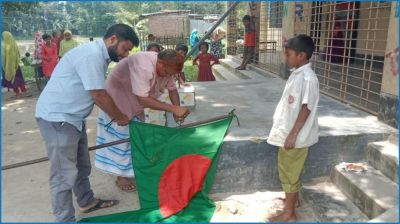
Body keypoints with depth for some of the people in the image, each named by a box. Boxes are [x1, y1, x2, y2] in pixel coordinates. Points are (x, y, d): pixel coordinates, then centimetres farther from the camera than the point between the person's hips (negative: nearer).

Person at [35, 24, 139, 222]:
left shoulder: (99, 55, 10)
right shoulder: (91, 55, -22)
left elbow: (99, 94, 14)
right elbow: (99, 95, -22)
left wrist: (116, 114, 7)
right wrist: (120, 117, -8)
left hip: (72, 117, 10)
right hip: (57, 118, -10)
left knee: (81, 166, 22)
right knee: (64, 174, -2)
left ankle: (86, 202, 40)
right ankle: (65, 219, 11)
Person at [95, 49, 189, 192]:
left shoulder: (166, 67, -12)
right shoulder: (143, 66, -38)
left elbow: (172, 89, -2)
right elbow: (143, 100, -40)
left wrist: (177, 111, -18)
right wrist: (173, 108, -40)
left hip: (135, 105, 8)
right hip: (118, 103, -7)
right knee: (121, 139, 2)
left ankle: (133, 169, 30)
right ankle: (122, 177, 18)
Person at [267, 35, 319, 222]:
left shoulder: (308, 78, -22)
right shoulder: (297, 73, 8)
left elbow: (306, 108, -23)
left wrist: (293, 134, -22)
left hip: (295, 134, -9)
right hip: (288, 131, 9)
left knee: (289, 171, 1)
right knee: (291, 169, 22)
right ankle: (293, 198, 41)